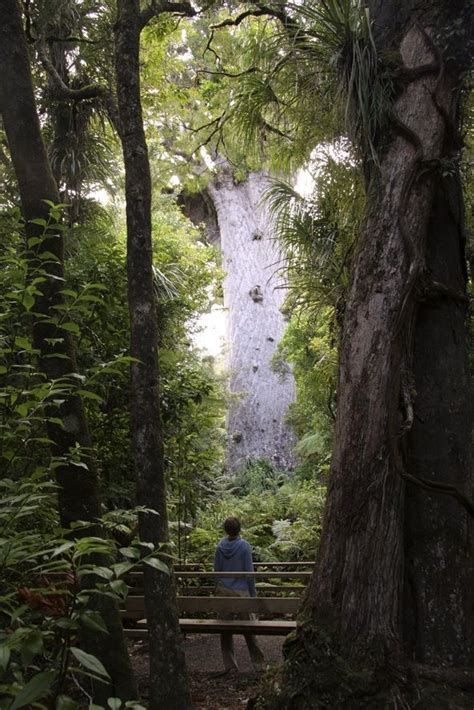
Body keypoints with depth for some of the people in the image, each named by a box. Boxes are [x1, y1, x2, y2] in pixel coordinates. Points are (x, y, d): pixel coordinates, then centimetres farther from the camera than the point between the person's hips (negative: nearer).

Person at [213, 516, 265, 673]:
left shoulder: (220, 546, -1)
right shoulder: (244, 546, -12)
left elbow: (216, 569, 6)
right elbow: (249, 572, -9)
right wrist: (253, 594, 0)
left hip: (223, 591, 3)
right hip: (241, 591, -3)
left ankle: (230, 666, 16)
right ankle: (258, 664, 14)